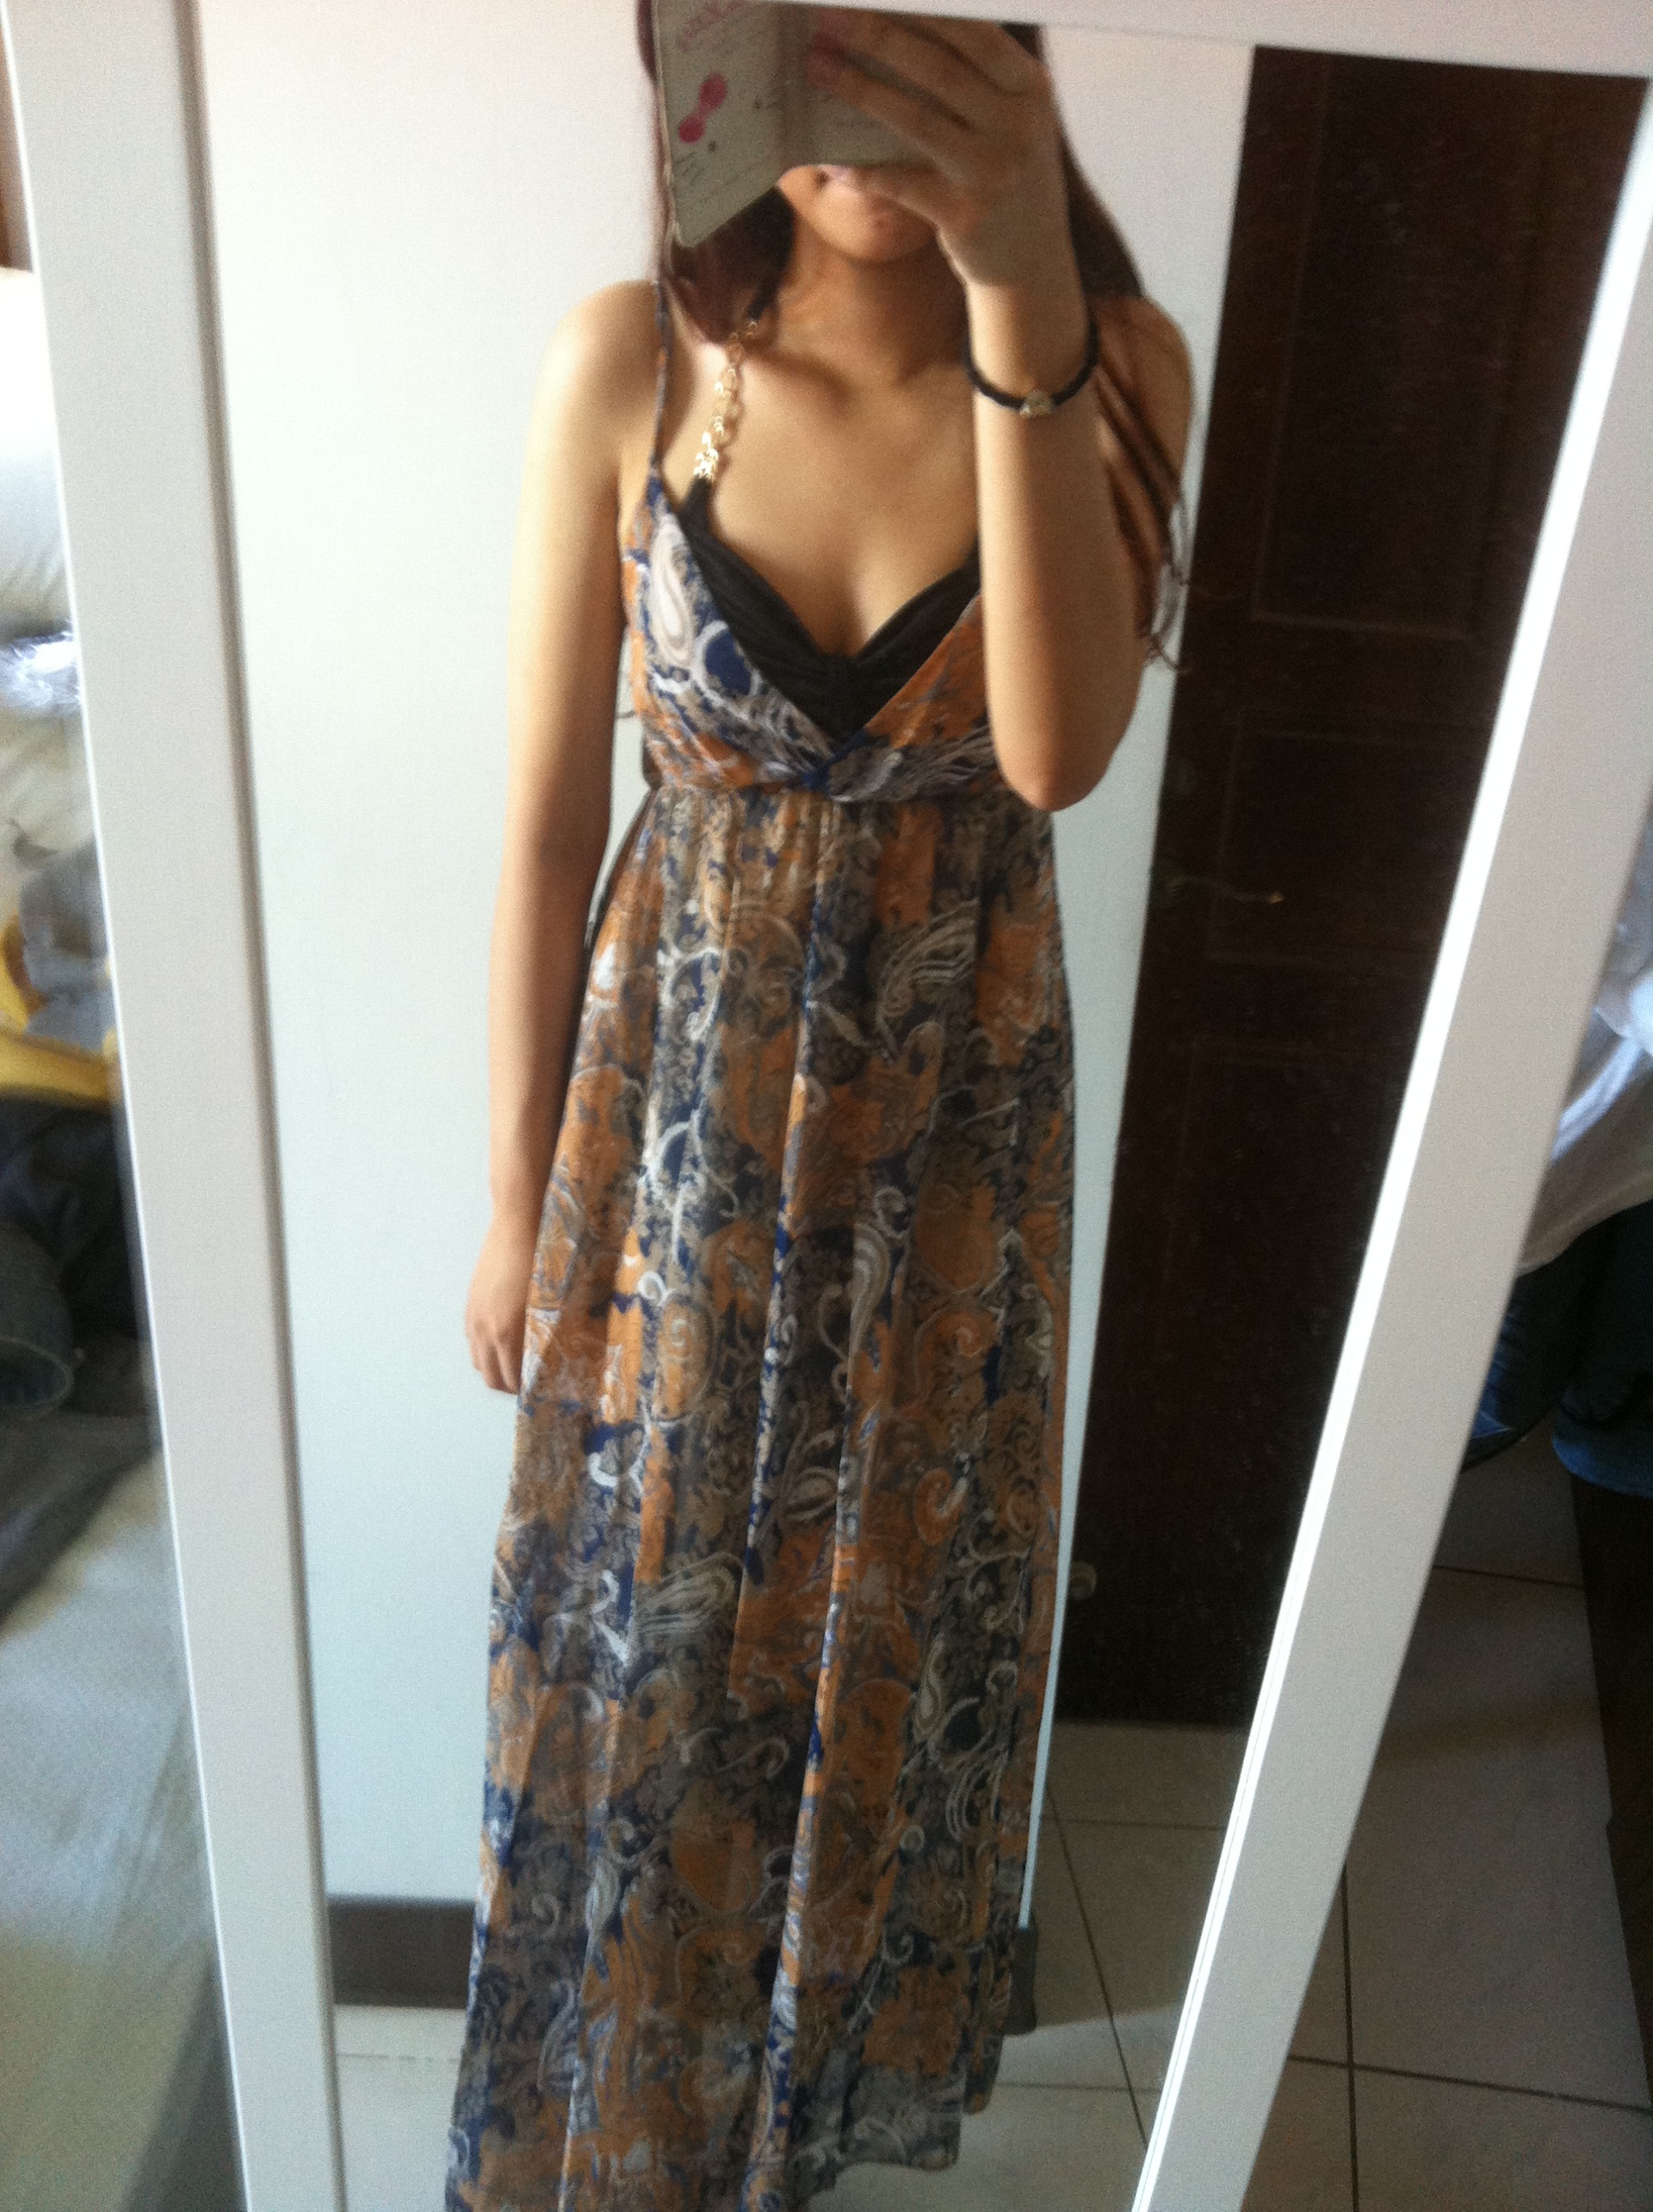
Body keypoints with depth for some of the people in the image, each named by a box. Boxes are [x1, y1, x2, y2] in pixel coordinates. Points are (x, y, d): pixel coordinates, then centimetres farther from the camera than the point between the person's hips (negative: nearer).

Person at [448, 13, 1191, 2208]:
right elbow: (548, 817, -7)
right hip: (682, 1082, 0)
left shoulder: (1119, 361, -11)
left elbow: (1055, 748, -27)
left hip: (953, 1105, 1)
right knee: (648, 1605, 17)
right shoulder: (628, 364, -12)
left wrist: (1023, 299, -38)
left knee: (893, 1595, 21)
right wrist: (517, 1195, -2)